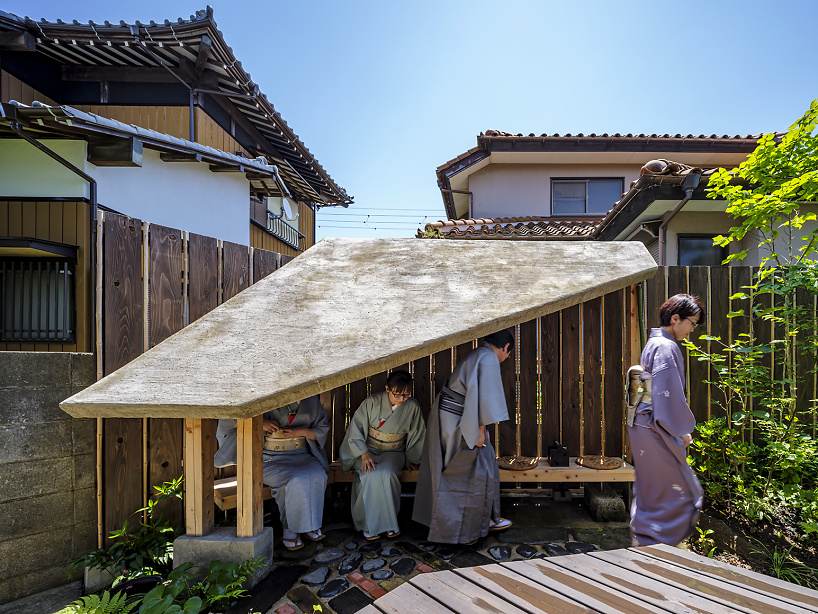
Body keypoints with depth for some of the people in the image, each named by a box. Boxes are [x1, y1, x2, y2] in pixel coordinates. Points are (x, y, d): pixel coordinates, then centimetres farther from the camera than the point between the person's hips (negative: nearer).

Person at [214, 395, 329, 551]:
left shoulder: (311, 401, 2)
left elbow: (322, 430, 7)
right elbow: (230, 418, -9)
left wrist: (302, 431, -12)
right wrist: (260, 423, -23)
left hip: (301, 456, 3)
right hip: (271, 460, -3)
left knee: (317, 477, -27)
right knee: (294, 482, -31)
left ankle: (308, 524, -7)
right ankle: (290, 528, -8)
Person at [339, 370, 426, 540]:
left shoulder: (413, 407, -5)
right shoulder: (372, 402, -11)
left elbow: (417, 435, 11)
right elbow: (355, 428, -7)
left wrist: (409, 458, 13)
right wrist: (364, 453, -17)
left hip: (393, 453, 1)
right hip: (367, 451, -1)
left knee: (386, 474, -31)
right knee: (371, 475, -31)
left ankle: (388, 520, -11)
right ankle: (370, 524, -12)